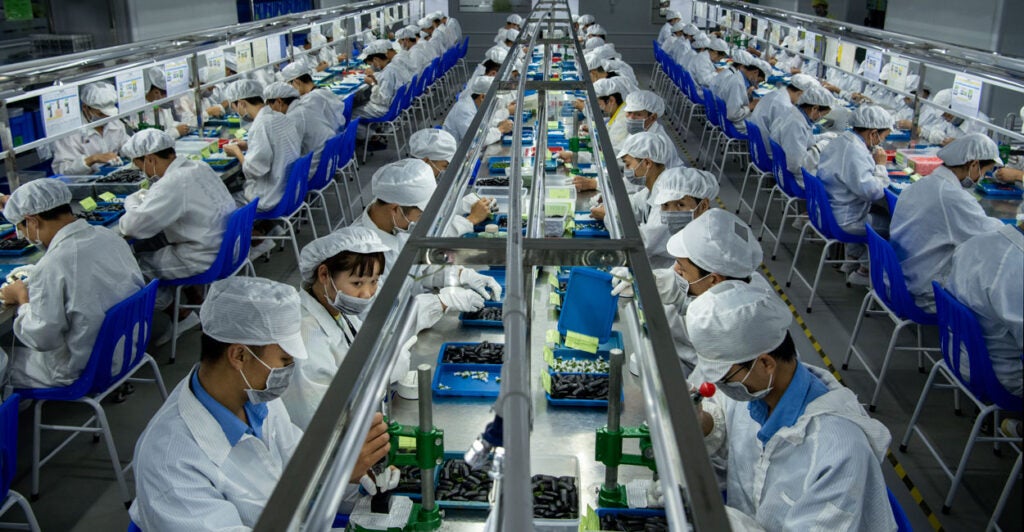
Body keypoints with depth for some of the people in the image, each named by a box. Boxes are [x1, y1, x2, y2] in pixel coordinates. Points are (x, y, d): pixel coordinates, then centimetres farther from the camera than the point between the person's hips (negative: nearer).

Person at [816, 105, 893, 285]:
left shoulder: (841, 140, 5)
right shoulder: (855, 152, -27)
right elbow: (873, 192, -27)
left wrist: (874, 163, 5)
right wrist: (880, 165, -14)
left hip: (825, 209, 10)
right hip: (840, 221, -10)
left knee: (881, 212, 25)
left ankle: (852, 258, 29)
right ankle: (864, 271, 11)